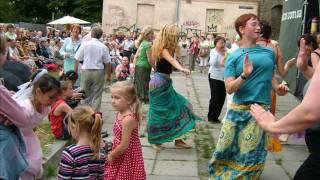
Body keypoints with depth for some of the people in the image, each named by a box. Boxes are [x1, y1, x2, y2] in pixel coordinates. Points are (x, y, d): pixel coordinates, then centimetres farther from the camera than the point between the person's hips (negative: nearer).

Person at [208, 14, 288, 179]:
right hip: (238, 110, -1)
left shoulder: (269, 53, 8)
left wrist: (277, 88, 2)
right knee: (227, 150, 7)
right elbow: (229, 88, -7)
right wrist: (245, 75, -23)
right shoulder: (234, 56, 0)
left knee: (251, 154, 6)